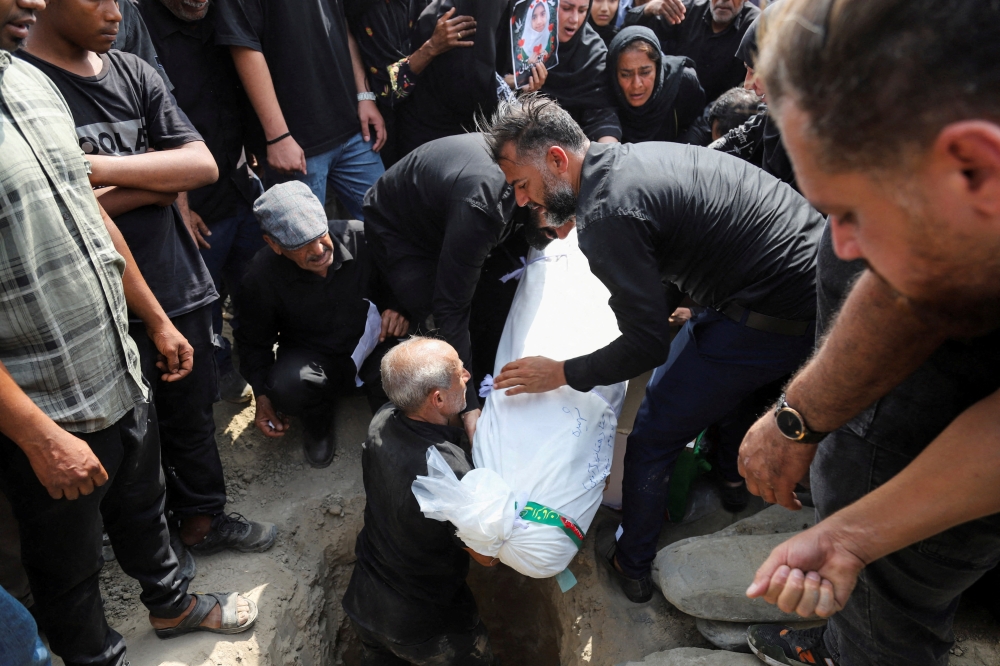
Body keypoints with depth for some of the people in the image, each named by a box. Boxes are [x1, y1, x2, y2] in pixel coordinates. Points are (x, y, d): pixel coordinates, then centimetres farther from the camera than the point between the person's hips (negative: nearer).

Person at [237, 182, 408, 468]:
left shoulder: (361, 237, -20)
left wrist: (398, 307, -24)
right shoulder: (260, 278, -17)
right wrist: (262, 395, -3)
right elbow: (255, 341, 2)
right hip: (312, 356, 0)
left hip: (370, 340, 0)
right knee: (286, 386, -34)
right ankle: (319, 425, 5)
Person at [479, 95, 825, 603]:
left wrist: (561, 373, -7)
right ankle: (733, 472, 61)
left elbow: (648, 346, -18)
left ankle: (632, 565, 24)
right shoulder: (635, 156, 8)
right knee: (735, 374, 37)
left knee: (653, 437, 3)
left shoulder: (606, 216, -21)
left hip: (775, 314, -10)